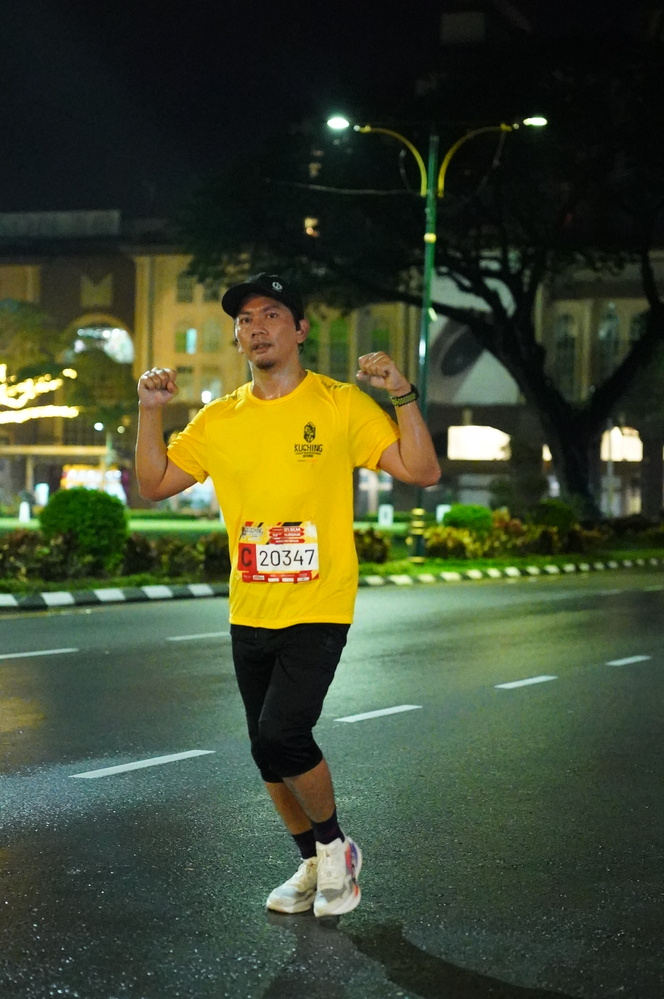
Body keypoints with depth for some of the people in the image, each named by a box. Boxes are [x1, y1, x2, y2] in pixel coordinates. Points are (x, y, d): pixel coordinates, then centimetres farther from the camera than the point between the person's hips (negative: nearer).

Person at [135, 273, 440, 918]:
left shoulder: (341, 406, -5)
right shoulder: (219, 421, 7)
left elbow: (422, 472, -8)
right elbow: (153, 485, 11)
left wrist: (401, 394, -20)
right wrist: (150, 412, -1)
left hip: (319, 610, -5)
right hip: (249, 615, 5)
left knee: (280, 736, -18)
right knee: (270, 750, 12)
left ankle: (335, 846, 8)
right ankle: (314, 865, 33)